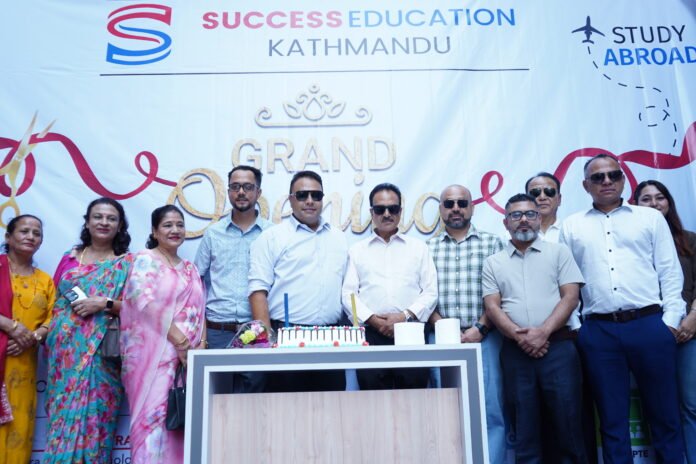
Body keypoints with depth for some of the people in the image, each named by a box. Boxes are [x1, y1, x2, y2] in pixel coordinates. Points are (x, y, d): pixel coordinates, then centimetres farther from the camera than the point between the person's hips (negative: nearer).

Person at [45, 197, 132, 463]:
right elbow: (54, 302, 16)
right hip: (65, 350, 3)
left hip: (101, 352, -3)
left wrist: (105, 304, -15)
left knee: (92, 414, -2)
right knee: (62, 414, 5)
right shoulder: (69, 258, 13)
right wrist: (46, 335, 4)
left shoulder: (127, 263, 2)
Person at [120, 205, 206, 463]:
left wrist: (201, 344, 0)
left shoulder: (190, 269, 19)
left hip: (190, 354, 6)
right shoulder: (145, 260, 0)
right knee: (156, 415, -8)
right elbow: (146, 303, -13)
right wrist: (179, 340, -16)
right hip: (155, 352, -6)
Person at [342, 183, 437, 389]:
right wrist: (374, 320, -8)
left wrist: (405, 316, -8)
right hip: (371, 334, 0)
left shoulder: (418, 247, 15)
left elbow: (430, 291, 7)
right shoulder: (357, 250, 14)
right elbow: (349, 294, 5)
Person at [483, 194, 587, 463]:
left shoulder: (558, 252, 9)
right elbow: (492, 307, 3)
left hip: (558, 347, -1)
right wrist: (520, 336, -12)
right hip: (515, 352, 1)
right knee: (524, 430, 8)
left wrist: (543, 332, -12)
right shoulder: (493, 263, 11)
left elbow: (570, 297, 0)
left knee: (568, 424, 2)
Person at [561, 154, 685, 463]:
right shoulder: (571, 226, 12)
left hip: (650, 325, 0)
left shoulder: (651, 218, 12)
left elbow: (670, 272, 7)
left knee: (664, 415, 8)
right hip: (598, 332, 0)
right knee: (612, 420, 8)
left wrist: (671, 319, -2)